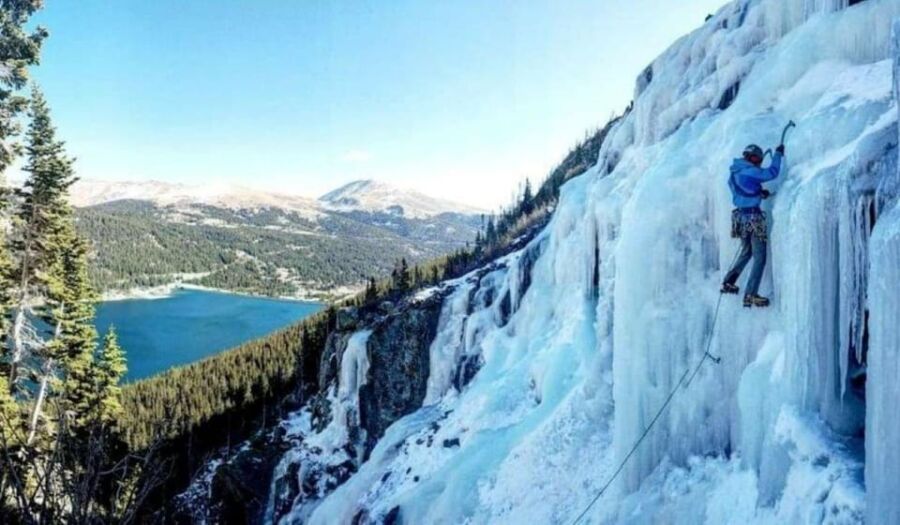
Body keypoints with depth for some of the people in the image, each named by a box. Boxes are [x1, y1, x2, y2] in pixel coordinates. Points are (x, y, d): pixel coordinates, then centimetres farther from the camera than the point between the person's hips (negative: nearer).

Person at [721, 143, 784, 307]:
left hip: (740, 216, 8)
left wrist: (759, 192, 11)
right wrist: (778, 154, 1)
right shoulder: (750, 172, -15)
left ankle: (728, 283, 26)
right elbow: (772, 172, -14)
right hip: (753, 218, -8)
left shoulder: (734, 174, 11)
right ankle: (750, 295, -6)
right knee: (759, 257, -2)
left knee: (746, 252, 25)